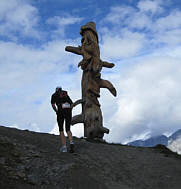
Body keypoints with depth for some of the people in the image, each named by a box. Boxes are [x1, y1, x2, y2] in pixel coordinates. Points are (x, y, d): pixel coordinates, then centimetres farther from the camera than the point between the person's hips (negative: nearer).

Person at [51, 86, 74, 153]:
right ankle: (71, 143, -18)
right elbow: (72, 104, 22)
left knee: (61, 130, 10)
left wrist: (56, 112, 14)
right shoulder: (66, 95, 30)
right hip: (68, 110, 3)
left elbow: (53, 104, 1)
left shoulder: (54, 95, 17)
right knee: (68, 129, 9)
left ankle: (64, 147, 1)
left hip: (61, 110, -3)